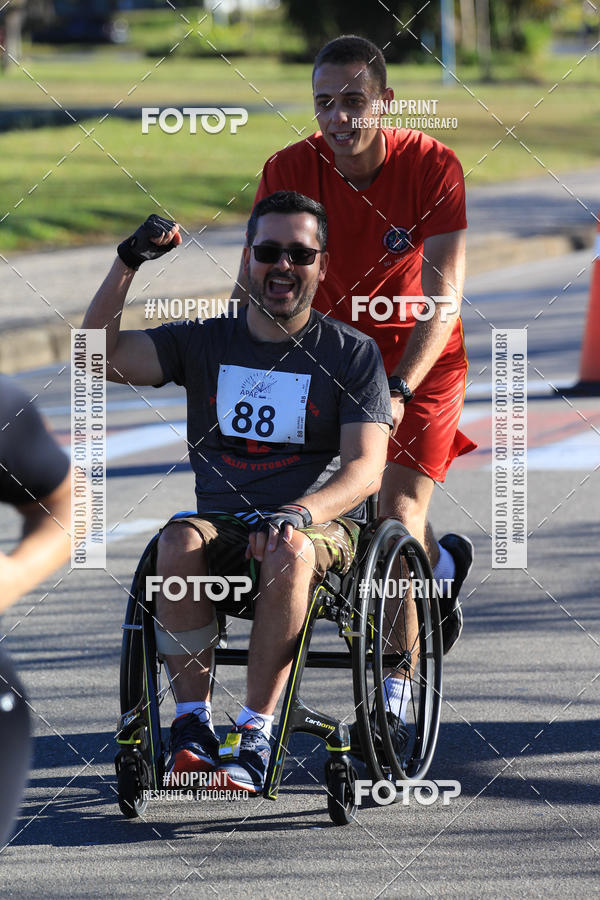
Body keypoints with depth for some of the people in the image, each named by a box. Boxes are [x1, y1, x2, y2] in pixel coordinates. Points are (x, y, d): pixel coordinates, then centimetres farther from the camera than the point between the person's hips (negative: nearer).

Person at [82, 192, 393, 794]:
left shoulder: (352, 354, 4)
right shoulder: (204, 342, 11)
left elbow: (365, 470, -7)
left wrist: (298, 513, -27)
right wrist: (128, 263, -11)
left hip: (321, 525, -2)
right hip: (223, 520, 2)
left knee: (287, 550, -38)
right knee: (179, 542, -33)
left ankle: (255, 736, -36)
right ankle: (191, 724, -28)